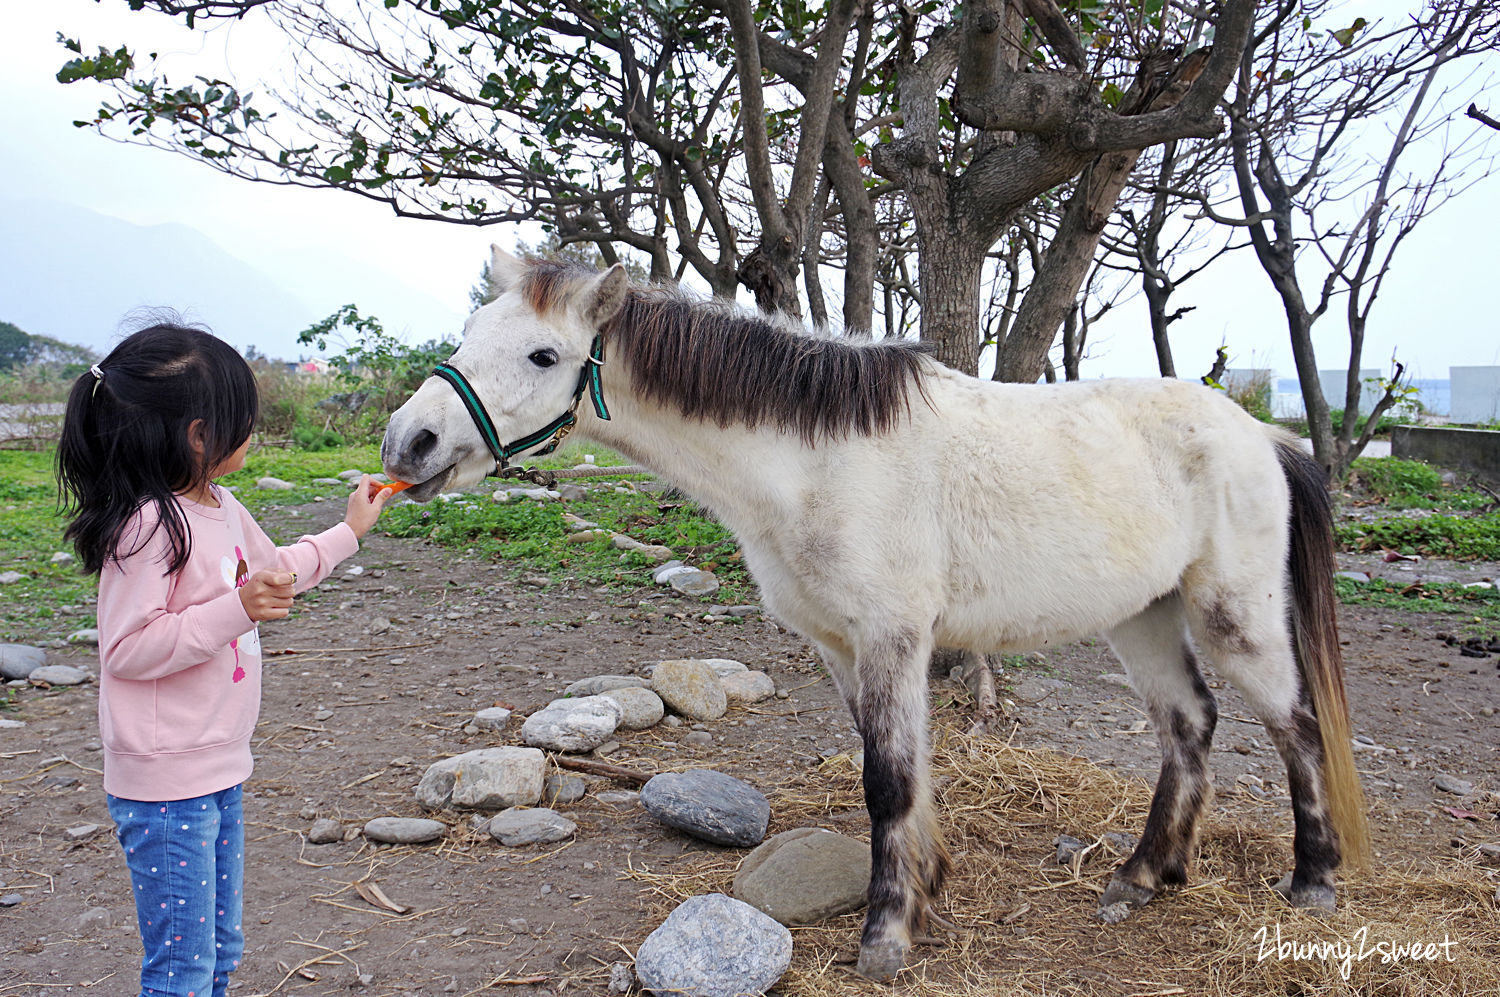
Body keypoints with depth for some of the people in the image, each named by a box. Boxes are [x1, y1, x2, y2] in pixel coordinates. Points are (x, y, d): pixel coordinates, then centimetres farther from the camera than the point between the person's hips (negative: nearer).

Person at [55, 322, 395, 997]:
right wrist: (237, 609, -28)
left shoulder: (221, 507, 7)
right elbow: (127, 649, -23)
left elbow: (273, 572, 26)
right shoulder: (149, 524, -21)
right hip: (165, 783, -9)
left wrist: (347, 532, 29)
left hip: (221, 769, 9)